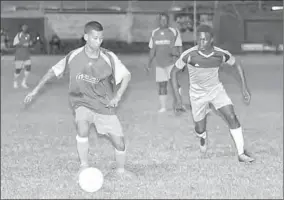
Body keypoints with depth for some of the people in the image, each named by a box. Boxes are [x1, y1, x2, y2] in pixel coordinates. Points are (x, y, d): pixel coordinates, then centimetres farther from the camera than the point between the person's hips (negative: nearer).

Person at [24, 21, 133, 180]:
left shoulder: (109, 57, -13)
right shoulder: (74, 56, -10)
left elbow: (126, 76, -4)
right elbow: (54, 71, 3)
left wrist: (117, 97, -17)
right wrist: (36, 90, 4)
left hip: (105, 105, 1)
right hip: (82, 102, 0)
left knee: (120, 143, -2)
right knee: (83, 129, -31)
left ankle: (121, 169, 27)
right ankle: (84, 166, -11)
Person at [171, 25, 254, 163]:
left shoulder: (222, 54, -20)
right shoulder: (188, 55, -26)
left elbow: (237, 65, 1)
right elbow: (174, 72, -10)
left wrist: (244, 88, -4)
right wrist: (177, 97, -13)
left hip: (216, 89, 1)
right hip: (197, 94, -1)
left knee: (232, 117, -17)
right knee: (200, 129, 8)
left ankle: (241, 154, -10)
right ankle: (203, 136, 48)